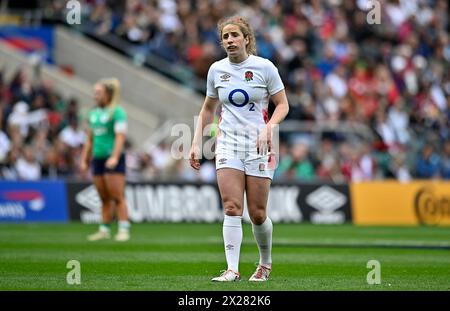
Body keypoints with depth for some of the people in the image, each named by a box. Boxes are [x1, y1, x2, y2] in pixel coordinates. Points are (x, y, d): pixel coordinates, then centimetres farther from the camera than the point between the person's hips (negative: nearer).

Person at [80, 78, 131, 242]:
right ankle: (104, 230, 12)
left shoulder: (117, 112, -6)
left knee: (117, 197, -8)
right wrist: (84, 160, 17)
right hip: (98, 159, 7)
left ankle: (124, 230, -8)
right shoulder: (94, 113, 16)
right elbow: (90, 139, 21)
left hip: (113, 160, -7)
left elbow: (120, 136, -15)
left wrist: (114, 157, -25)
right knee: (104, 199, 8)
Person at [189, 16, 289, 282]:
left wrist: (268, 128, -17)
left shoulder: (265, 67, -4)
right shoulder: (216, 70, 6)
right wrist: (196, 143, 10)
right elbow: (208, 109, 17)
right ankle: (233, 270, -15)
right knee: (232, 208, -12)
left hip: (258, 146, -2)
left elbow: (282, 105, 0)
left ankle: (266, 263, 24)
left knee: (257, 213, 0)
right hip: (228, 144, 2)